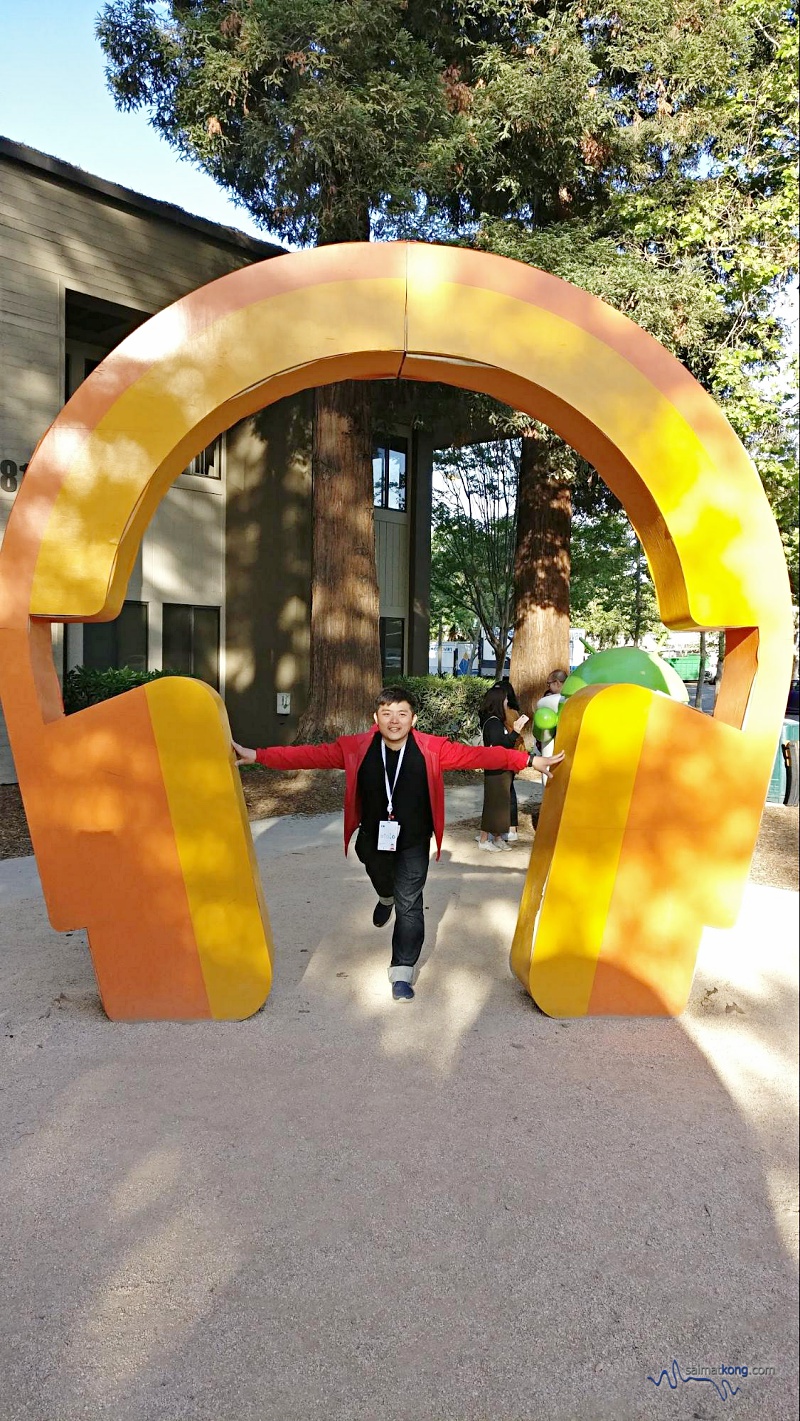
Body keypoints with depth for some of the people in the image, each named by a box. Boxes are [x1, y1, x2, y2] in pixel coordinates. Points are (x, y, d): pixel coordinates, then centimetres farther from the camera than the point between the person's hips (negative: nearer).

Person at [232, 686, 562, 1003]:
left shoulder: (432, 749, -18)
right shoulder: (356, 748, -17)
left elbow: (476, 755, -22)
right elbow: (311, 755, -19)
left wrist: (528, 761, -29)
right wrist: (257, 756, -26)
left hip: (413, 843, -2)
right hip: (373, 840, 2)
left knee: (409, 905, -2)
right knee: (382, 883, 29)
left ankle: (403, 971, 14)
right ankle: (386, 899, 67)